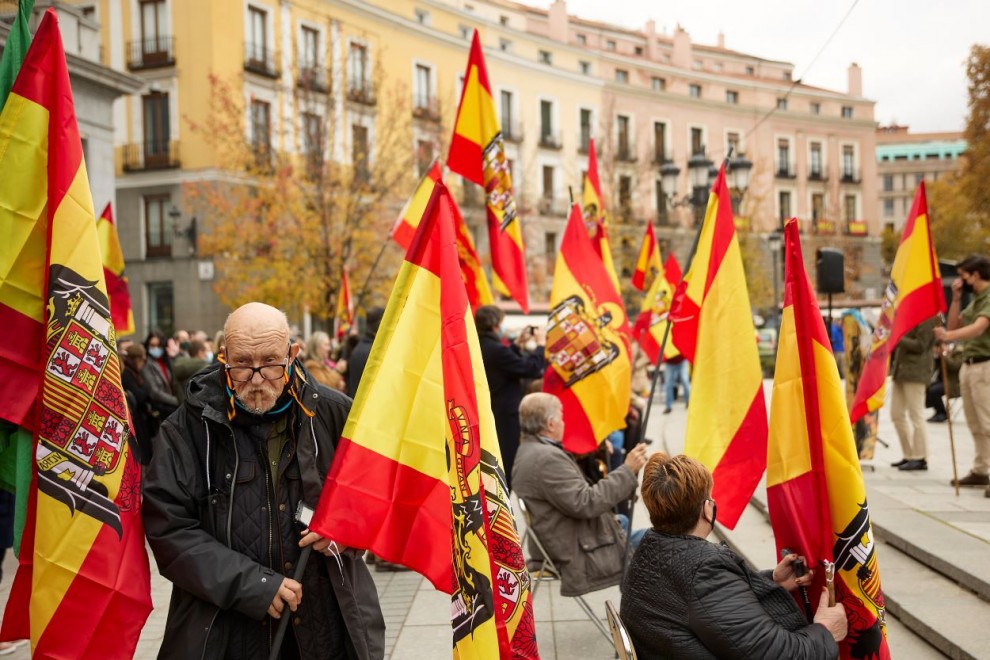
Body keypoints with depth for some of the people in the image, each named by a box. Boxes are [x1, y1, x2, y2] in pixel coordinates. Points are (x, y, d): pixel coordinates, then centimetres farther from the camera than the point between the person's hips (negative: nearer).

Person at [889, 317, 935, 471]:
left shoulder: (927, 316, -11)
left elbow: (920, 345, -16)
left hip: (915, 371, -9)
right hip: (900, 369, 9)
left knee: (916, 415, -4)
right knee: (897, 415, 11)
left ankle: (920, 458, 4)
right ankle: (909, 455, 20)